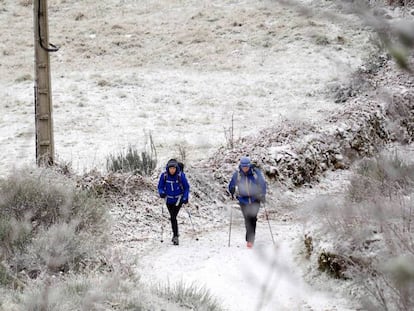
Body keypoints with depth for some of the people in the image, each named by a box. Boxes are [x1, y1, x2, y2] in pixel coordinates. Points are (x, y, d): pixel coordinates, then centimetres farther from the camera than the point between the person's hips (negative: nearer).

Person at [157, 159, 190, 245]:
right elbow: (160, 186, 2)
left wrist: (186, 197, -14)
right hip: (169, 199, 3)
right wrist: (161, 193, -19)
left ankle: (175, 236, -12)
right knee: (173, 217, 13)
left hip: (178, 199, -3)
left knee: (173, 217, -15)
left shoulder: (181, 175, -15)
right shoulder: (164, 175, -10)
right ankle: (175, 234, 30)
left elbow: (186, 187, -4)